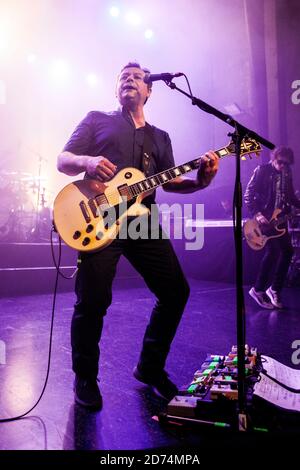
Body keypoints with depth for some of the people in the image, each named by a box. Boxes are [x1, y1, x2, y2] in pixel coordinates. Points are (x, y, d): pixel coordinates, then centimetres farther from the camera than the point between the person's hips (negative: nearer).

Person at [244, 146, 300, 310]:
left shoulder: (287, 173, 11)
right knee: (272, 251, -13)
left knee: (287, 251, 5)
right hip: (264, 218, -7)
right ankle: (258, 290, 1)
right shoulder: (262, 170, -7)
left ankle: (275, 289, 17)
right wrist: (257, 214, -20)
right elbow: (248, 194, -12)